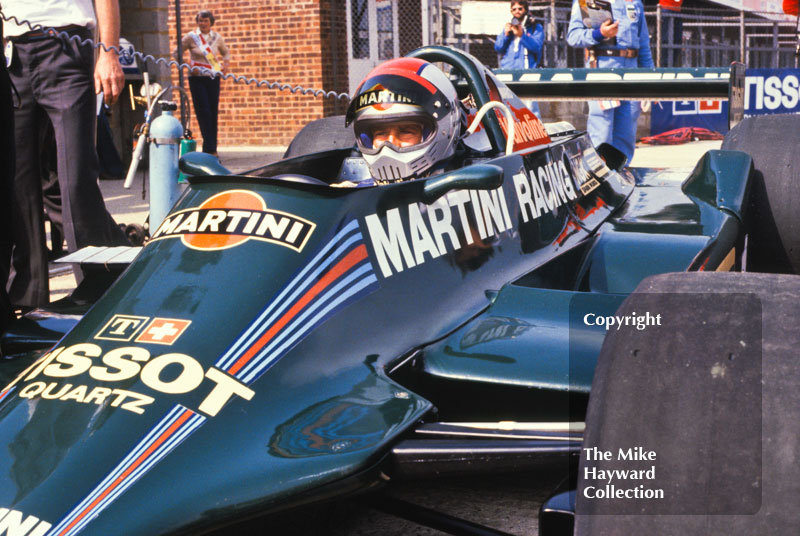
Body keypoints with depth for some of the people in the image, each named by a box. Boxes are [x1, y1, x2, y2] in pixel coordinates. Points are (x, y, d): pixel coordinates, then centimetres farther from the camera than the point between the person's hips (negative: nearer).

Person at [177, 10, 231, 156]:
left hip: (213, 78, 4)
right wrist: (188, 68, -7)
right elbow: (177, 53, 3)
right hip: (197, 78, -3)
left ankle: (211, 149, 11)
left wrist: (225, 64, 5)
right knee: (204, 113, -10)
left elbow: (226, 52, 24)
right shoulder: (191, 37, -2)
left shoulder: (216, 37, 8)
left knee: (213, 113, 3)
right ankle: (210, 149, -9)